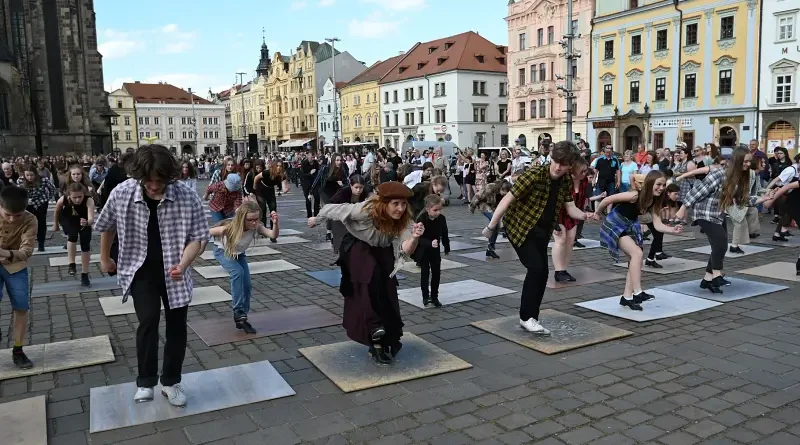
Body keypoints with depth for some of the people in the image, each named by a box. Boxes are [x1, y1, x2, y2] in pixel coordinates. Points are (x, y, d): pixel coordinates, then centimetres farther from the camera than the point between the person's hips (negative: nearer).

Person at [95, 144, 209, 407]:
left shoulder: (187, 197, -23)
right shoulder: (122, 194, -17)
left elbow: (199, 237, -16)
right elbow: (107, 227, 3)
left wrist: (183, 264, -33)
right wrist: (105, 259, 15)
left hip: (173, 270, 1)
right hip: (141, 269, 0)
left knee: (176, 326, 7)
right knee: (148, 321, -13)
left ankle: (171, 382, 24)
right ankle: (145, 382, 4)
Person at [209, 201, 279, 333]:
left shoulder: (257, 227, -29)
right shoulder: (229, 228, -38)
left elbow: (273, 235, -45)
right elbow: (207, 233, -25)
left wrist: (275, 223, -61)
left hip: (239, 254, 4)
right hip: (223, 251, -4)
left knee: (247, 285, -6)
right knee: (238, 272, -31)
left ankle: (241, 318, 11)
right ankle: (238, 313, -24)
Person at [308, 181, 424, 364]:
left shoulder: (402, 220, -25)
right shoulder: (365, 210, -36)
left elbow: (405, 249, -37)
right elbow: (331, 209, -22)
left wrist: (414, 238, -58)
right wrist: (316, 220, -4)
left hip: (382, 253, 3)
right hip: (358, 248, -3)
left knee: (386, 294, -2)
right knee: (371, 280, -29)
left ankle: (382, 342, 14)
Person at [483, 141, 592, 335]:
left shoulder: (566, 181, -2)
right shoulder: (534, 174, -23)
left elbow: (570, 208, 0)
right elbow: (508, 199, -21)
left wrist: (585, 215, -23)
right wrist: (491, 226, -19)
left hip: (541, 231, 7)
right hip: (520, 227, -7)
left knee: (542, 274, 7)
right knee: (536, 268, -17)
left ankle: (530, 318, 20)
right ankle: (526, 317, -4)